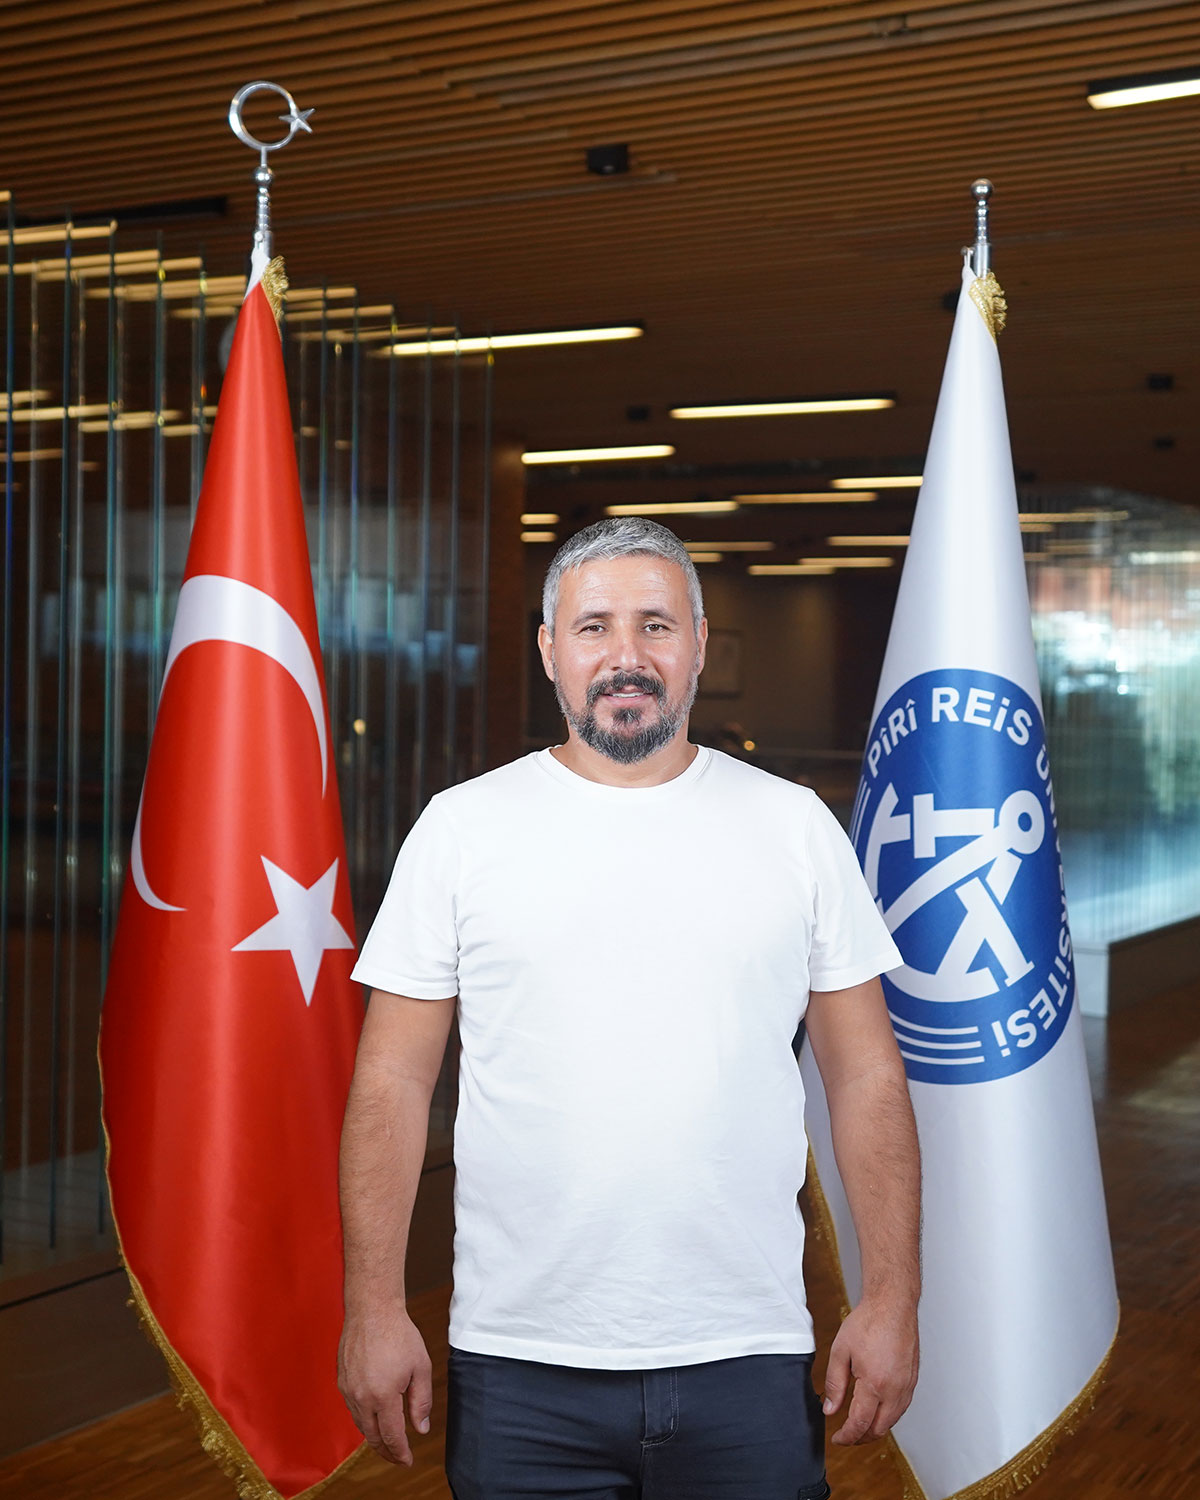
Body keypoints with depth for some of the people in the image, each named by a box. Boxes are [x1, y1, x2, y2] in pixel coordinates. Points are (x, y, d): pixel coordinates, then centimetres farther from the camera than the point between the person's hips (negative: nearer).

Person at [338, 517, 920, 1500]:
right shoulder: (462, 828, 1)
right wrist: (375, 1309, -5)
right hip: (520, 1368, 0)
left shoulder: (795, 827, 4)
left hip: (748, 1361, 1)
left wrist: (892, 1299, -1)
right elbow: (393, 1084, 0)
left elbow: (866, 1075, 5)